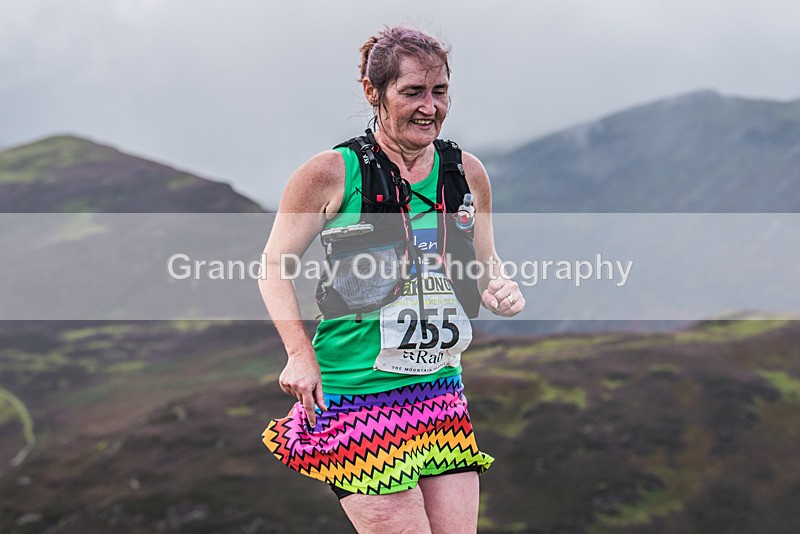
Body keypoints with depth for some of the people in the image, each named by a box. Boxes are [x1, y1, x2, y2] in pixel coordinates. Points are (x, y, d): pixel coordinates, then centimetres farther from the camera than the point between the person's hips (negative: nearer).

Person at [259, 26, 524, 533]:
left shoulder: (467, 173, 7)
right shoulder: (332, 174, -7)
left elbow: (486, 267, 21)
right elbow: (275, 263, 1)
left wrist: (502, 290, -3)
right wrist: (300, 353, -10)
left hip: (442, 393, 5)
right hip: (354, 393, -5)